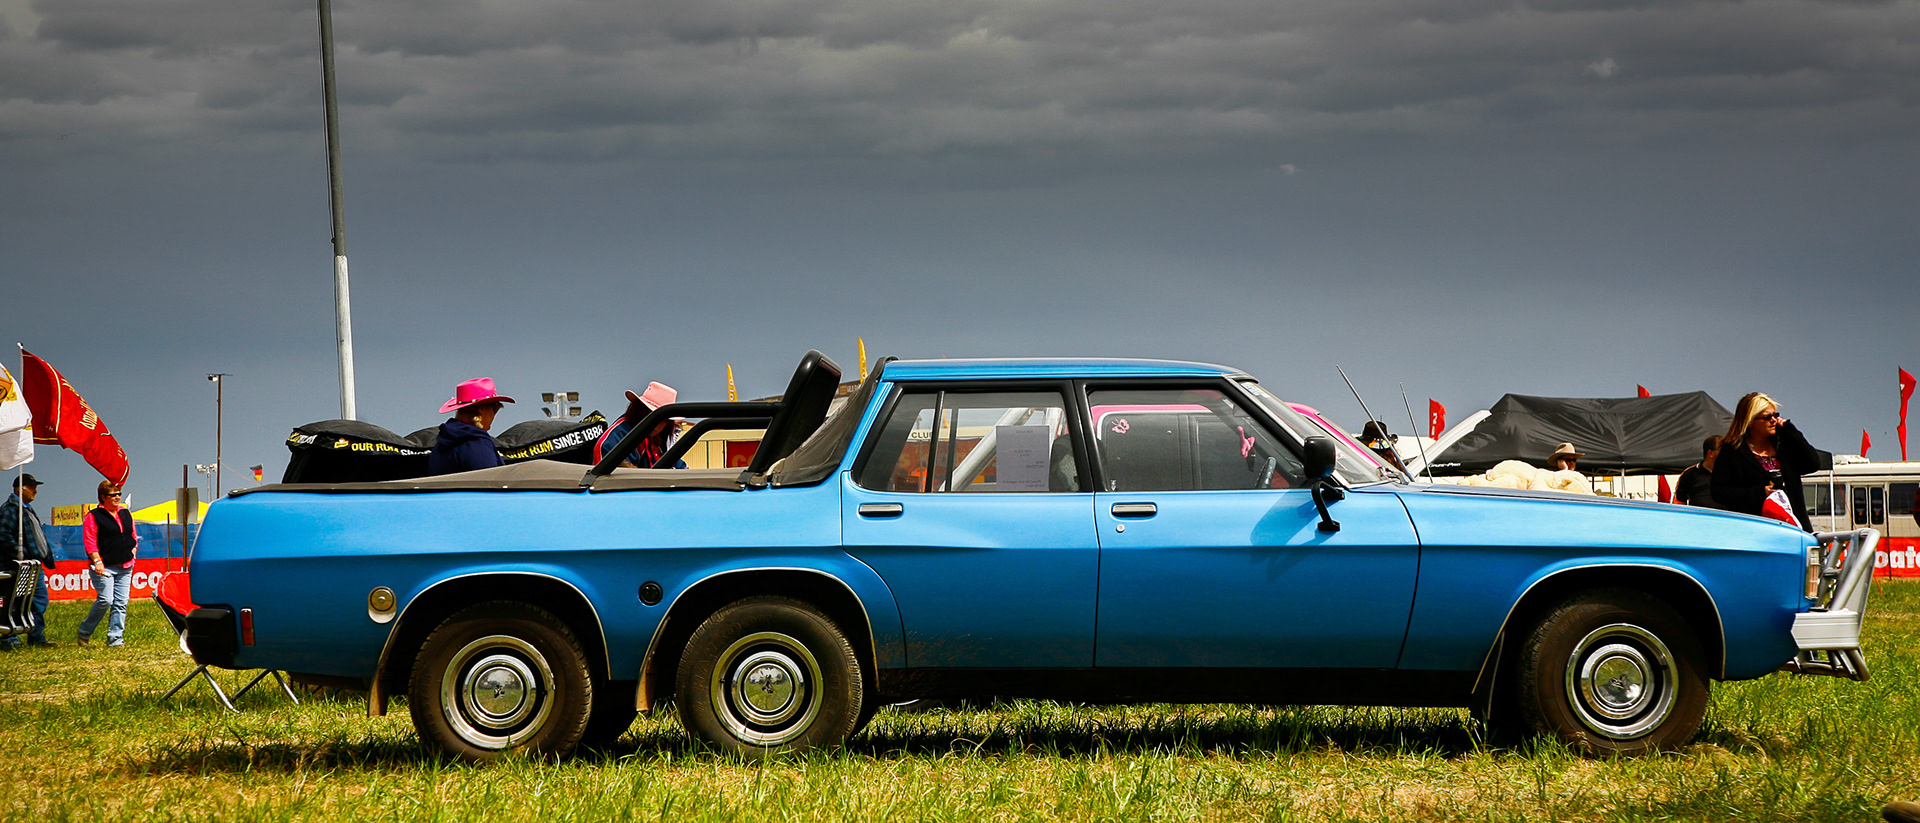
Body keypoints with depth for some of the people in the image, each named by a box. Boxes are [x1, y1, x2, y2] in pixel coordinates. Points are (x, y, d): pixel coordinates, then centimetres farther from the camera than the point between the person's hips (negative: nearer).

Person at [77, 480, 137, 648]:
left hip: (125, 567, 6)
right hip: (104, 567, -6)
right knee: (105, 601, -14)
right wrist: (97, 561, -16)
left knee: (121, 603, 0)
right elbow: (90, 541, -7)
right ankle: (84, 632, 4)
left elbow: (133, 537, 24)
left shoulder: (126, 514, 16)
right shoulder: (94, 516, -2)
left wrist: (131, 556, 11)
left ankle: (115, 638, 3)